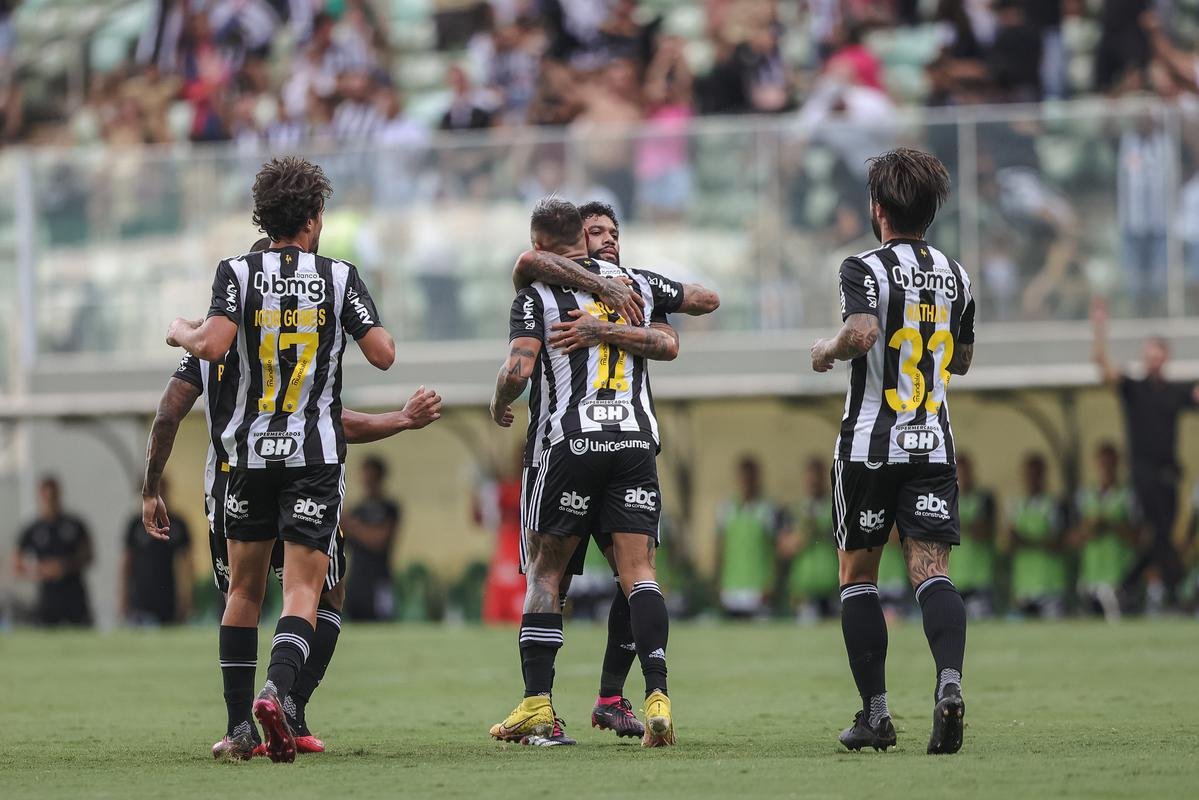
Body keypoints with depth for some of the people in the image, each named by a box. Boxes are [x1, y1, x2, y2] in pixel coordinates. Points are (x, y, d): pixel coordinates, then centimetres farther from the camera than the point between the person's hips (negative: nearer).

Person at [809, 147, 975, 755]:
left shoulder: (866, 269, -8)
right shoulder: (955, 276, 11)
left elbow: (862, 333, -26)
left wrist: (827, 350, -6)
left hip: (870, 446, -4)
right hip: (934, 447, 4)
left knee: (857, 574, 9)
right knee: (931, 572, -4)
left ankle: (875, 712, 6)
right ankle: (949, 682, -30)